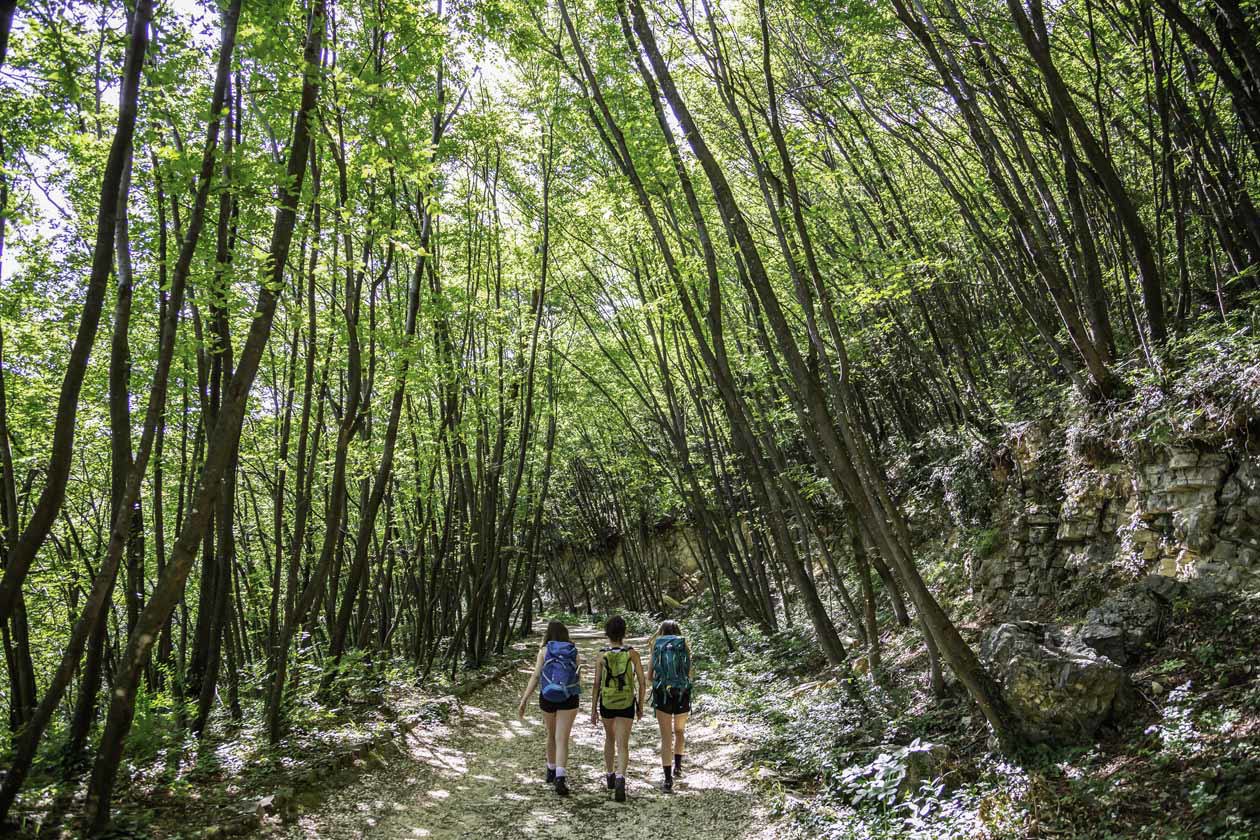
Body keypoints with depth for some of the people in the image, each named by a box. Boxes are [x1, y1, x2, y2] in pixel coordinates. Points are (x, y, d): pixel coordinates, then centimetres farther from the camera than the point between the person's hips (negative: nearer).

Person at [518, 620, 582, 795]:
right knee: (562, 740, -4)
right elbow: (579, 679, 9)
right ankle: (560, 778, -22)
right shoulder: (574, 653, 2)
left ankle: (551, 772, 37)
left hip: (547, 699, 1)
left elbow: (535, 677, -9)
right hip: (568, 700, -1)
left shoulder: (544, 651, -2)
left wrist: (523, 701, -9)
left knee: (551, 735, 22)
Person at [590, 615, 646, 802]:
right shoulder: (633, 654, -8)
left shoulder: (602, 655, -7)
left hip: (606, 703, 2)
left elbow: (596, 685, -7)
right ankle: (620, 779, -27)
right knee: (622, 746, -4)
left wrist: (593, 711, 0)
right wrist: (640, 706, 7)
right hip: (626, 705, -2)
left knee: (609, 738, 25)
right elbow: (642, 682, -6)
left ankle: (610, 777, 35)